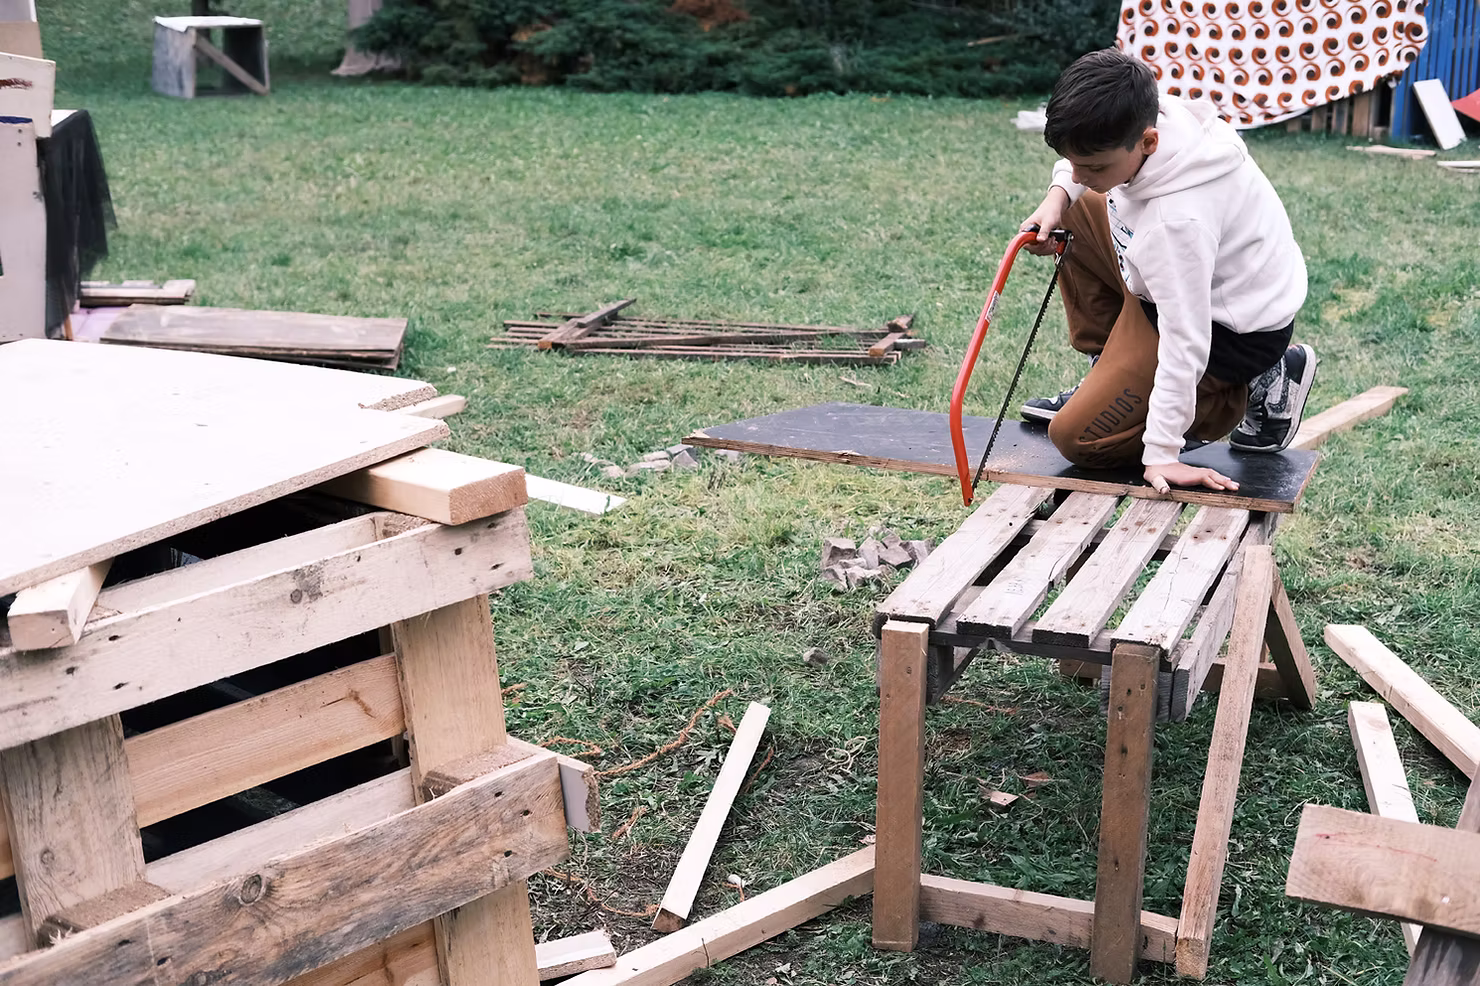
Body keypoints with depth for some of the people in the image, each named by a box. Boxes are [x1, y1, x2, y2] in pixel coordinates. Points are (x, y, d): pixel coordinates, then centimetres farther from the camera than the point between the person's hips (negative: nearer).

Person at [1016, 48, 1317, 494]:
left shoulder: (1179, 219, -39)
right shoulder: (1136, 123, -16)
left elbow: (1184, 338, -34)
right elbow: (1077, 160, 9)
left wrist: (1161, 454, -30)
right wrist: (1058, 196, -12)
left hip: (1235, 329, -9)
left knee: (1076, 438, -7)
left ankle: (1258, 388, 1)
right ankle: (1106, 375, 19)